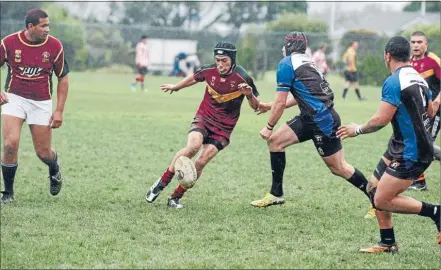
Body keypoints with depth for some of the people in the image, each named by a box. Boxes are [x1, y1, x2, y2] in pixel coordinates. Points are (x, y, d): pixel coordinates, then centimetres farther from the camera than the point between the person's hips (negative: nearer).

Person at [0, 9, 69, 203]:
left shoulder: (54, 46, -9)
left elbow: (63, 78, 1)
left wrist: (59, 111, -4)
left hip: (41, 103, 0)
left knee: (43, 152, 2)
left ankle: (54, 166, 41)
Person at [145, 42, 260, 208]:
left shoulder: (242, 78, -15)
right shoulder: (209, 71, -8)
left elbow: (256, 107, -6)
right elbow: (194, 78, 17)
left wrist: (250, 95, -29)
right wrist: (175, 87, 33)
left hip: (224, 127, -1)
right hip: (203, 118, 1)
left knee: (202, 162, -16)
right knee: (193, 146, -28)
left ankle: (175, 197, -2)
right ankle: (161, 183, -16)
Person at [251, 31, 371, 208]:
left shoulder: (286, 64, -8)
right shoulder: (304, 62, 18)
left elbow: (280, 103, -8)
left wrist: (269, 127, 3)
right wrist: (270, 106, 32)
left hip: (322, 120, -10)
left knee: (338, 168, -4)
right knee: (275, 140, 8)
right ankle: (276, 194, 11)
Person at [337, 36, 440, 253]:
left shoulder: (393, 82, -18)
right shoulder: (419, 79, 9)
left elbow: (381, 120, -21)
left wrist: (357, 129, -4)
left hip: (410, 154, -9)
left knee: (382, 200, -8)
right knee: (374, 188, 13)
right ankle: (388, 242, 16)